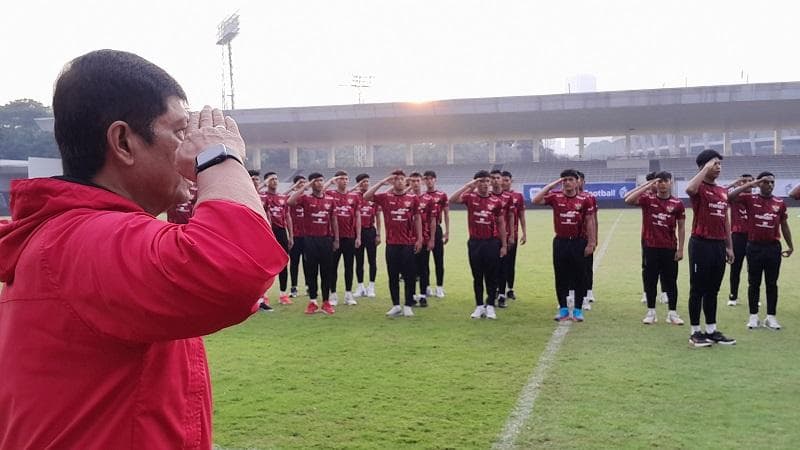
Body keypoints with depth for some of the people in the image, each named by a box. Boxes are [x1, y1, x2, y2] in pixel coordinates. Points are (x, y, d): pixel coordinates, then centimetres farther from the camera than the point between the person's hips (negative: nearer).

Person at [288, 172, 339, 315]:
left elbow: (334, 220, 12)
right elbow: (290, 202, -20)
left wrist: (336, 239, 9)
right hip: (310, 239, -2)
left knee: (326, 271, 5)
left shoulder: (330, 199, 7)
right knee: (311, 271, 4)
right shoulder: (306, 198, -1)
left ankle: (326, 302, 12)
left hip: (326, 239, 2)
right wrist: (305, 187, -15)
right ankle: (312, 301, 13)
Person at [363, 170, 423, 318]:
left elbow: (417, 218, 8)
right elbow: (366, 196, -9)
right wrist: (382, 182, -10)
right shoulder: (385, 197, 3)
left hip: (409, 243, -1)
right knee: (393, 275, 7)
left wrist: (419, 239, 4)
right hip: (392, 243, 1)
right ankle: (396, 306, 16)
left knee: (409, 276, 2)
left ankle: (408, 306, 11)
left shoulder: (412, 198, 4)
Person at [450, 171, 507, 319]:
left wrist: (504, 245, 4)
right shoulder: (470, 197, -2)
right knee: (477, 276, 8)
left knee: (492, 276, 4)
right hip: (475, 242, 0)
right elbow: (452, 200, -20)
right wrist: (468, 185, -21)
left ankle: (490, 306, 14)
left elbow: (501, 224, 6)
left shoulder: (496, 201, 1)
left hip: (492, 242, 0)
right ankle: (479, 306, 17)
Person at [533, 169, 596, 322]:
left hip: (578, 242, -1)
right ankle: (563, 309, 17)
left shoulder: (584, 199, -1)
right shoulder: (555, 197, 1)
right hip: (560, 242, 1)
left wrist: (591, 243, -2)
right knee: (561, 277, 7)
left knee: (579, 277, 4)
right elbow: (536, 200, -11)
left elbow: (590, 222, 1)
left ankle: (578, 309, 14)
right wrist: (551, 185, -10)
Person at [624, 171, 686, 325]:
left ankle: (672, 313, 14)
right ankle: (651, 312, 16)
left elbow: (681, 227, 4)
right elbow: (628, 200, -17)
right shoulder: (648, 199, -1)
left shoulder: (677, 204, 1)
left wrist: (680, 249, -1)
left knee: (671, 282, 6)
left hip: (670, 248, 0)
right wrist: (647, 186, -15)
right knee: (650, 281, 6)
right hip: (650, 247, 0)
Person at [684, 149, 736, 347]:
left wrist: (729, 246, 17)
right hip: (701, 244, -7)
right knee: (698, 289, 0)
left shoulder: (723, 191, 15)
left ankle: (712, 330, 21)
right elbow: (689, 189, -33)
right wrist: (706, 168, -22)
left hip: (719, 245, 7)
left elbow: (725, 220, 20)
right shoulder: (699, 189, -7)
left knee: (713, 290, 13)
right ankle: (695, 332, 7)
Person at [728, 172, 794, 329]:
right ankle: (753, 316, 14)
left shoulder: (780, 203, 5)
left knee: (772, 283, 6)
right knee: (754, 283, 6)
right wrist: (750, 184, -14)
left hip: (773, 247, 2)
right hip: (754, 246, -2)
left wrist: (790, 246, 16)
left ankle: (771, 316, 13)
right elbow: (730, 197, -15)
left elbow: (784, 226, 13)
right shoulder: (750, 199, -1)